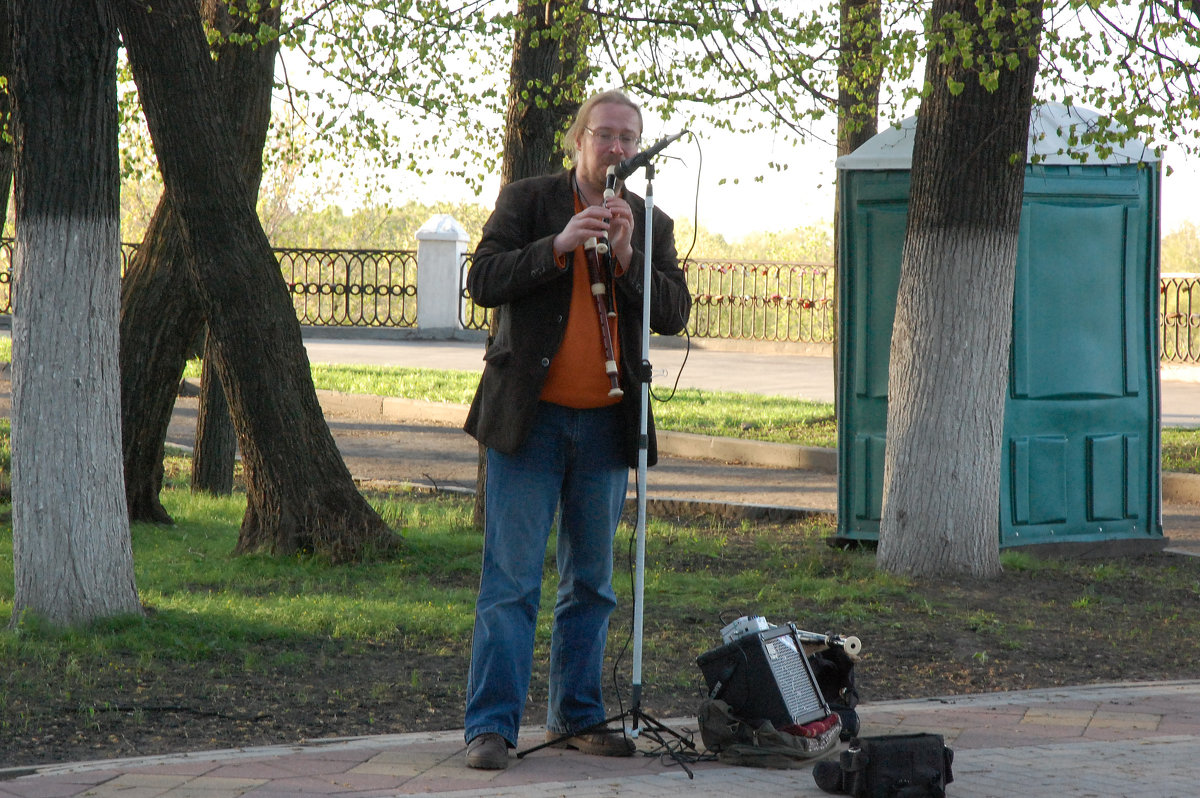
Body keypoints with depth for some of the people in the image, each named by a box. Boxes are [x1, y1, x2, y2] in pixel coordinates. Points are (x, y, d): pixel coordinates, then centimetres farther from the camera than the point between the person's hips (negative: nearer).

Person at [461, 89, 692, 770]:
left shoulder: (652, 225, 10)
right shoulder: (527, 200, 2)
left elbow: (675, 313, -1)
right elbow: (483, 280, -9)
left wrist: (627, 256, -16)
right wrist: (558, 246, -21)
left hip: (606, 425, 4)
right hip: (530, 418, -4)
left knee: (592, 582, 11)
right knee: (512, 580, -6)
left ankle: (578, 716, 20)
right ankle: (492, 726, -6)